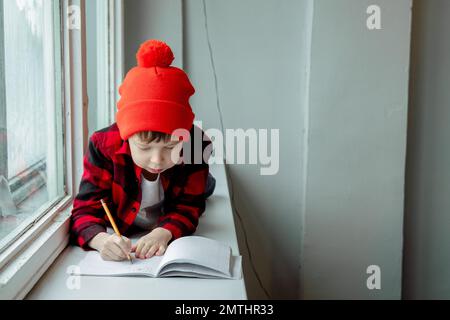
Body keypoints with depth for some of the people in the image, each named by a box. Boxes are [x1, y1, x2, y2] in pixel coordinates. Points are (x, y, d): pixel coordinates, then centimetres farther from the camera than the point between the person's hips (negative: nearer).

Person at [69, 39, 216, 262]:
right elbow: (86, 210, -40)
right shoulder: (104, 146, -39)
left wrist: (163, 232, -49)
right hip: (121, 232, 1)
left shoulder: (195, 145, -35)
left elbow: (187, 208, -26)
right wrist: (101, 239, -64)